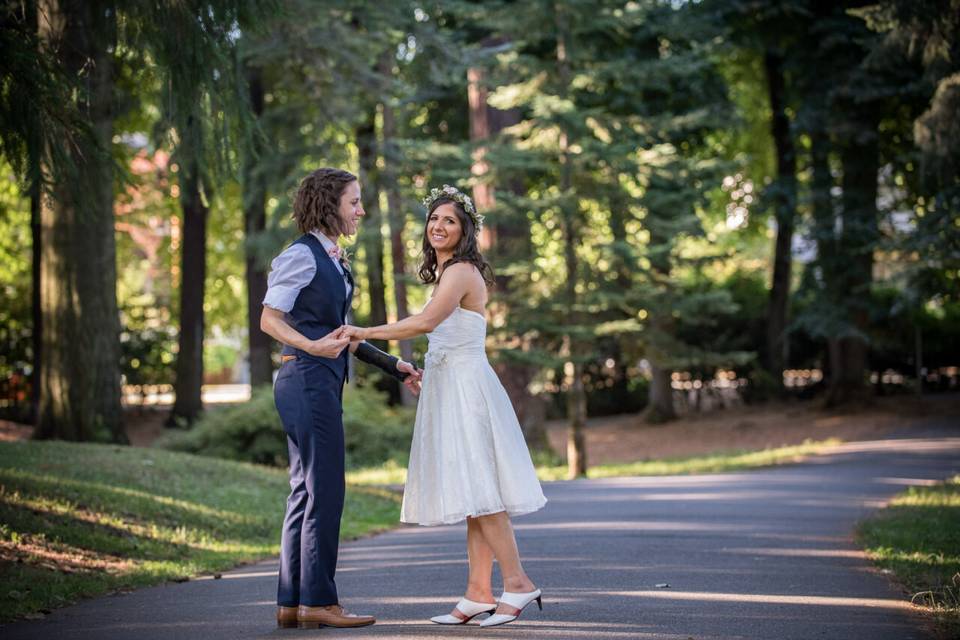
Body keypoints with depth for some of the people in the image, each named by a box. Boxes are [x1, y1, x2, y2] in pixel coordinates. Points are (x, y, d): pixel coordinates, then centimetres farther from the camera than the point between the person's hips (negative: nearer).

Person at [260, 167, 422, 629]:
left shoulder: (333, 261, 19)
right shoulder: (302, 256, -9)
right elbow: (269, 319, -13)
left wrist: (393, 366, 21)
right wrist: (313, 347, -29)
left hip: (322, 382, 10)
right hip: (308, 380, -10)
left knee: (306, 491, 10)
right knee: (324, 490, -8)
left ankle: (292, 602, 13)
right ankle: (318, 600, -3)